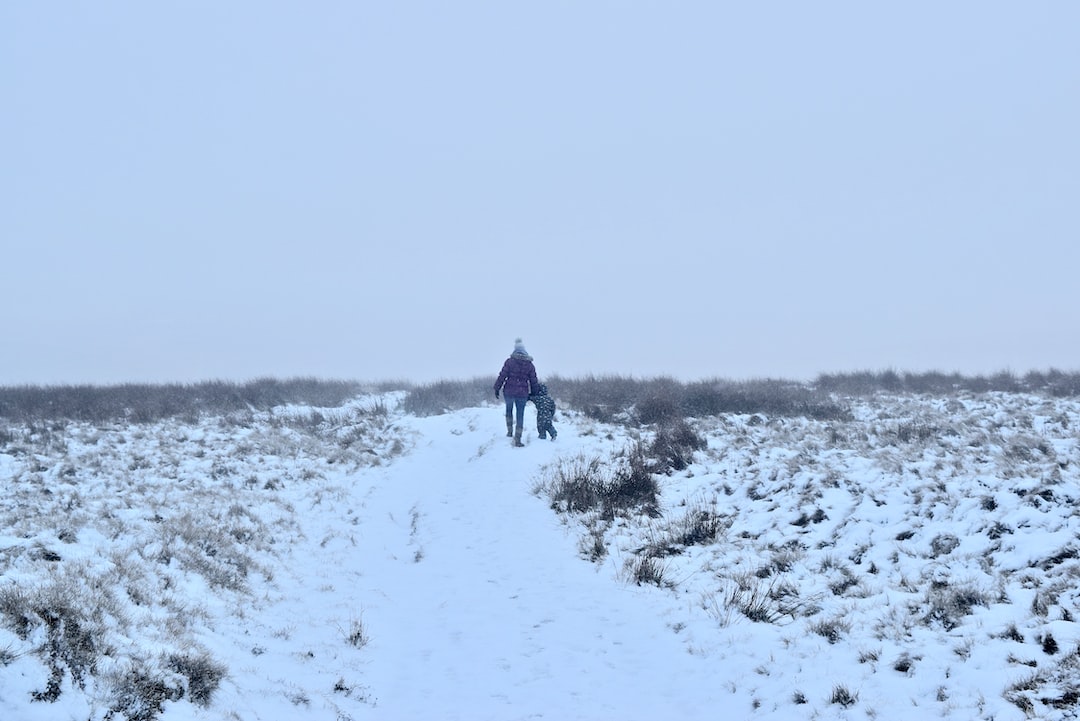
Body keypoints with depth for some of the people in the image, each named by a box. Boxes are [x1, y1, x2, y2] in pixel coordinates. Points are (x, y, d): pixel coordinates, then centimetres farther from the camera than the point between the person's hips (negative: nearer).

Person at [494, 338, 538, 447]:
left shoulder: (509, 361, -7)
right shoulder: (530, 364, 2)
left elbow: (502, 376, -8)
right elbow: (533, 381, 7)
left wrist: (497, 388, 0)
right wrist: (533, 393, 19)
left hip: (509, 392, -1)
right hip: (522, 393, 1)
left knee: (509, 409, 26)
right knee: (520, 415, 4)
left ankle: (509, 431, 25)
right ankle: (517, 439, -2)